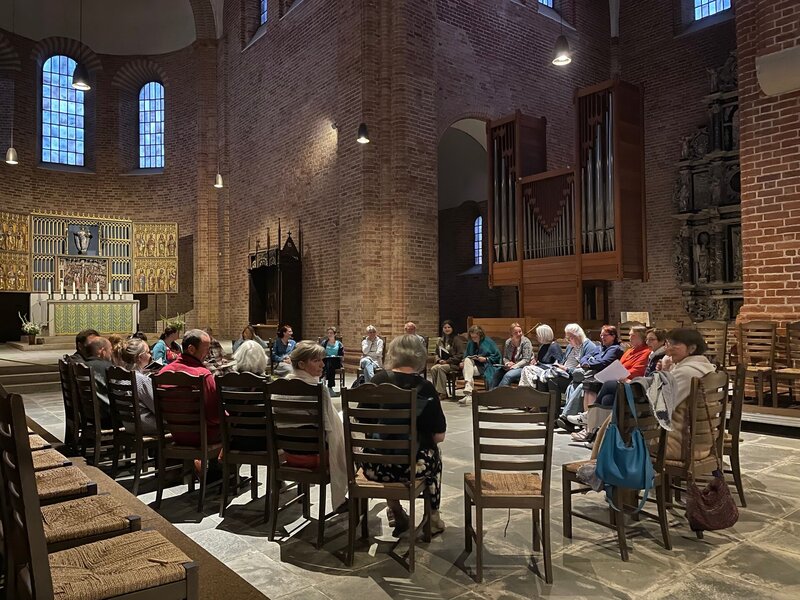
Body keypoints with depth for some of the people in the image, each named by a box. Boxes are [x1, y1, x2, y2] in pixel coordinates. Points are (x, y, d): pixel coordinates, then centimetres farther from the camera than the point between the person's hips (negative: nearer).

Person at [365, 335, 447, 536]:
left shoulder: (377, 381, -5)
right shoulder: (425, 387, -10)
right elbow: (439, 436, -8)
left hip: (374, 466, 2)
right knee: (433, 455, 32)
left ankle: (398, 516, 37)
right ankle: (433, 518, 41)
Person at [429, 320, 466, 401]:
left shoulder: (457, 339, -3)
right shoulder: (441, 340, 16)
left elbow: (460, 355, -9)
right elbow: (437, 353, 22)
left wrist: (447, 361, -14)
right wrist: (439, 360, -1)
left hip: (454, 364, -5)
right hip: (442, 362, 6)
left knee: (440, 368, -32)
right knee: (433, 369, -26)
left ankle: (442, 393, -27)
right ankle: (436, 391, -19)